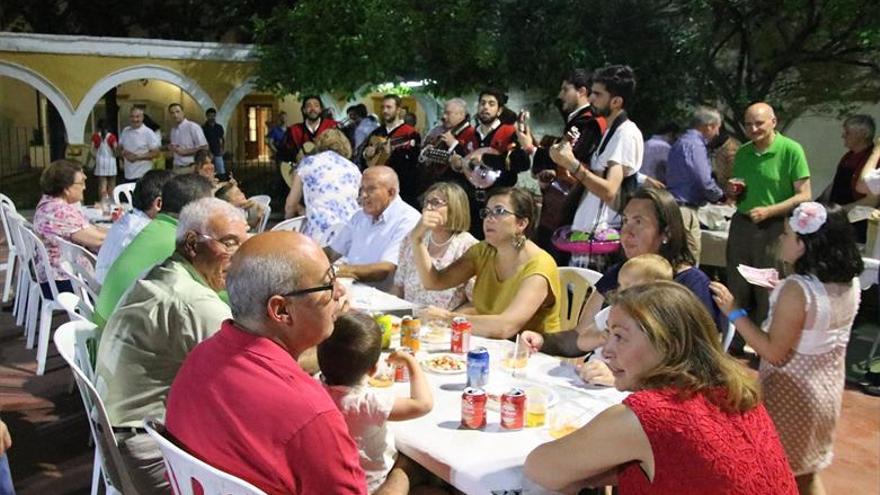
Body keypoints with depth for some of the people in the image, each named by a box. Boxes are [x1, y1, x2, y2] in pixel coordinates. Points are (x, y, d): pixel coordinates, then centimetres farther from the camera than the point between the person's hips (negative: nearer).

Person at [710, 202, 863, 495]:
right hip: (828, 386, 8)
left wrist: (734, 311, -23)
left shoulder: (797, 289, -27)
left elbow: (774, 352, -24)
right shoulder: (850, 281, -3)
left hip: (792, 392, -8)